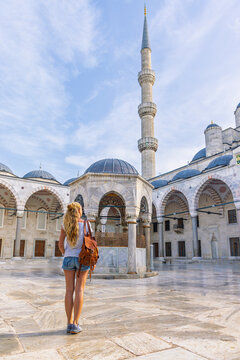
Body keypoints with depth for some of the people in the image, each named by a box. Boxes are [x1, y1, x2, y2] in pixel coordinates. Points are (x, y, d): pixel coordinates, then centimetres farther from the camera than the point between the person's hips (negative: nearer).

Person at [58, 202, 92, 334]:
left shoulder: (65, 225, 1)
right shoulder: (85, 224, -6)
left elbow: (60, 244, 3)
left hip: (68, 258, 3)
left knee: (69, 290, 6)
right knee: (79, 290, 1)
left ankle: (69, 323, 10)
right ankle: (75, 324, 2)